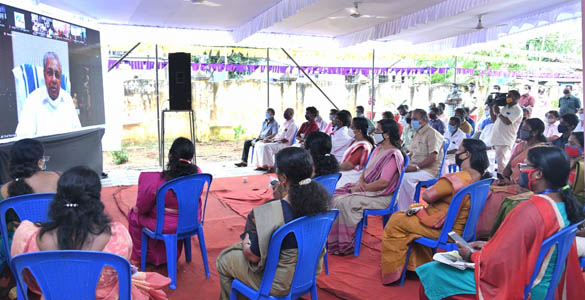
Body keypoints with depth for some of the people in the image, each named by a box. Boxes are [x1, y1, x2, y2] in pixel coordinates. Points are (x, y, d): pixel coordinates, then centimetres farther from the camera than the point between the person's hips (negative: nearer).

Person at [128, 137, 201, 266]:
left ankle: (137, 257, 37)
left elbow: (142, 207, -12)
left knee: (134, 215, 21)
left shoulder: (157, 179, -25)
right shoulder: (197, 173, -13)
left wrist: (137, 208, 12)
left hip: (166, 226, -5)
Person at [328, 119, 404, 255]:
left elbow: (383, 183, -22)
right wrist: (360, 181, -2)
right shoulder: (377, 150, 15)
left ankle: (346, 246, -12)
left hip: (381, 196, -9)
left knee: (344, 202, -26)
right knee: (335, 196, -5)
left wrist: (363, 187, -15)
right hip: (366, 189, 10)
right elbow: (366, 170, 19)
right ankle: (333, 240, -4)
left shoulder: (393, 155, -15)